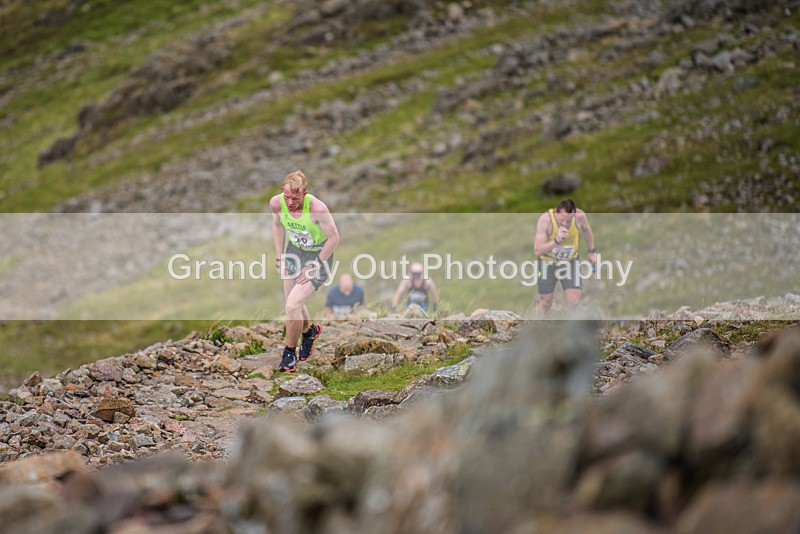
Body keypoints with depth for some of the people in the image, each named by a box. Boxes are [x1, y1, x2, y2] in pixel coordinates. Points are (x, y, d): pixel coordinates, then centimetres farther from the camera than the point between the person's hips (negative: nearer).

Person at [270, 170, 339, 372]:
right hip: (294, 251, 5)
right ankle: (309, 331, 49)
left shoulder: (317, 208, -34)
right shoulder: (276, 203, -19)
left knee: (292, 306, -14)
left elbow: (334, 238, -20)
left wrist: (314, 266, -16)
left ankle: (290, 353, 9)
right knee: (292, 302, 15)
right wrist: (279, 257, 4)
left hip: (319, 255, -5)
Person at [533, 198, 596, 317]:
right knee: (545, 302, 4)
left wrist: (592, 251, 15)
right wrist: (556, 241, -47)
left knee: (574, 302, -9)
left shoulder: (580, 216, -22)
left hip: (570, 261, 2)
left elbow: (586, 229, 5)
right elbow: (537, 250, -33)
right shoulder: (545, 219, -31)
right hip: (547, 262, -2)